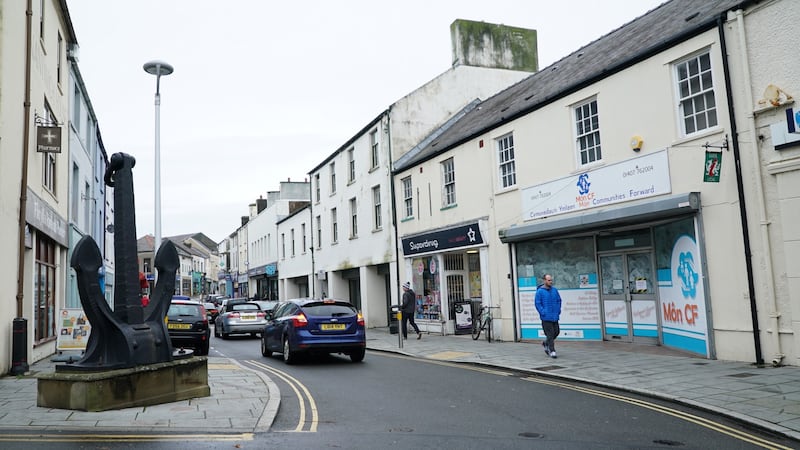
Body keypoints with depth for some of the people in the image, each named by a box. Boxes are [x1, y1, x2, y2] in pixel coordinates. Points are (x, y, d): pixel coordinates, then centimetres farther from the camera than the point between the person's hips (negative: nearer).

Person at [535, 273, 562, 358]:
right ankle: (552, 351, 3)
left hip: (555, 316, 5)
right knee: (550, 334, -5)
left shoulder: (555, 290, 7)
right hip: (546, 317, -5)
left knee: (556, 332, 9)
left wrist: (558, 310, 6)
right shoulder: (540, 291, -8)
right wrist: (543, 313, -13)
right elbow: (537, 303, -8)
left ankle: (546, 343, 32)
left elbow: (559, 300, 16)